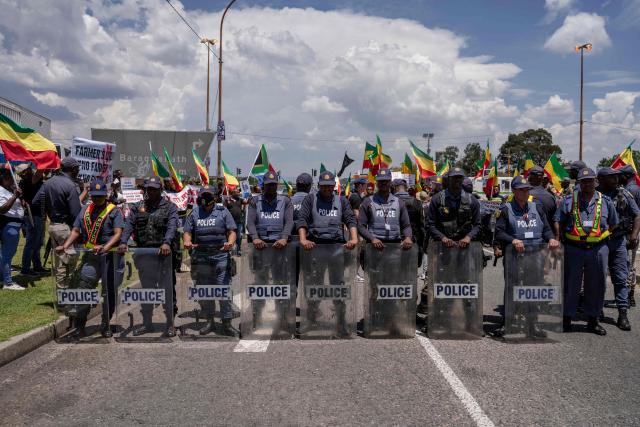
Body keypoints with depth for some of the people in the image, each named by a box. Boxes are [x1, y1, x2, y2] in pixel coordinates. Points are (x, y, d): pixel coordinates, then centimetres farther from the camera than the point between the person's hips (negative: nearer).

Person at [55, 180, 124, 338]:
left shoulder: (114, 211, -1)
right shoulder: (85, 211, 14)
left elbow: (118, 233, -11)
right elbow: (76, 231, 12)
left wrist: (105, 247, -27)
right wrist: (65, 246, -5)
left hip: (110, 255, -3)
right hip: (90, 256, 4)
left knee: (109, 292, 4)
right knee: (82, 289, -4)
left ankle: (106, 325, 19)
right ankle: (80, 326, 6)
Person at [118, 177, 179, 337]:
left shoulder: (169, 207, 1)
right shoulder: (137, 207, 12)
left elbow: (172, 227, -15)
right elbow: (129, 225, -1)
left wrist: (166, 243, -32)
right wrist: (123, 242, -18)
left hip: (164, 254, -3)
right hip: (143, 255, 4)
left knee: (168, 290, 3)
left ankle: (170, 323, 15)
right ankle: (146, 323, 25)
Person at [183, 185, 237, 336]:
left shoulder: (223, 212, 5)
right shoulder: (194, 213, 12)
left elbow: (232, 231, 2)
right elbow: (187, 232, 12)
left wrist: (230, 243, -19)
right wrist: (187, 242, -10)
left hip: (221, 256, -3)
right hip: (201, 257, 3)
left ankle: (226, 324, 3)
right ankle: (209, 321, 24)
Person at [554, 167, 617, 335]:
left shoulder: (605, 201, 7)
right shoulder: (569, 201, 3)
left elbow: (613, 223, 17)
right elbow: (558, 221, 3)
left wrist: (602, 236, 7)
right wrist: (557, 239, -6)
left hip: (598, 249, 2)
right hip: (573, 249, -2)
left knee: (596, 286, 10)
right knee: (570, 285, 4)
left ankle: (593, 320, 24)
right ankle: (566, 319, 15)